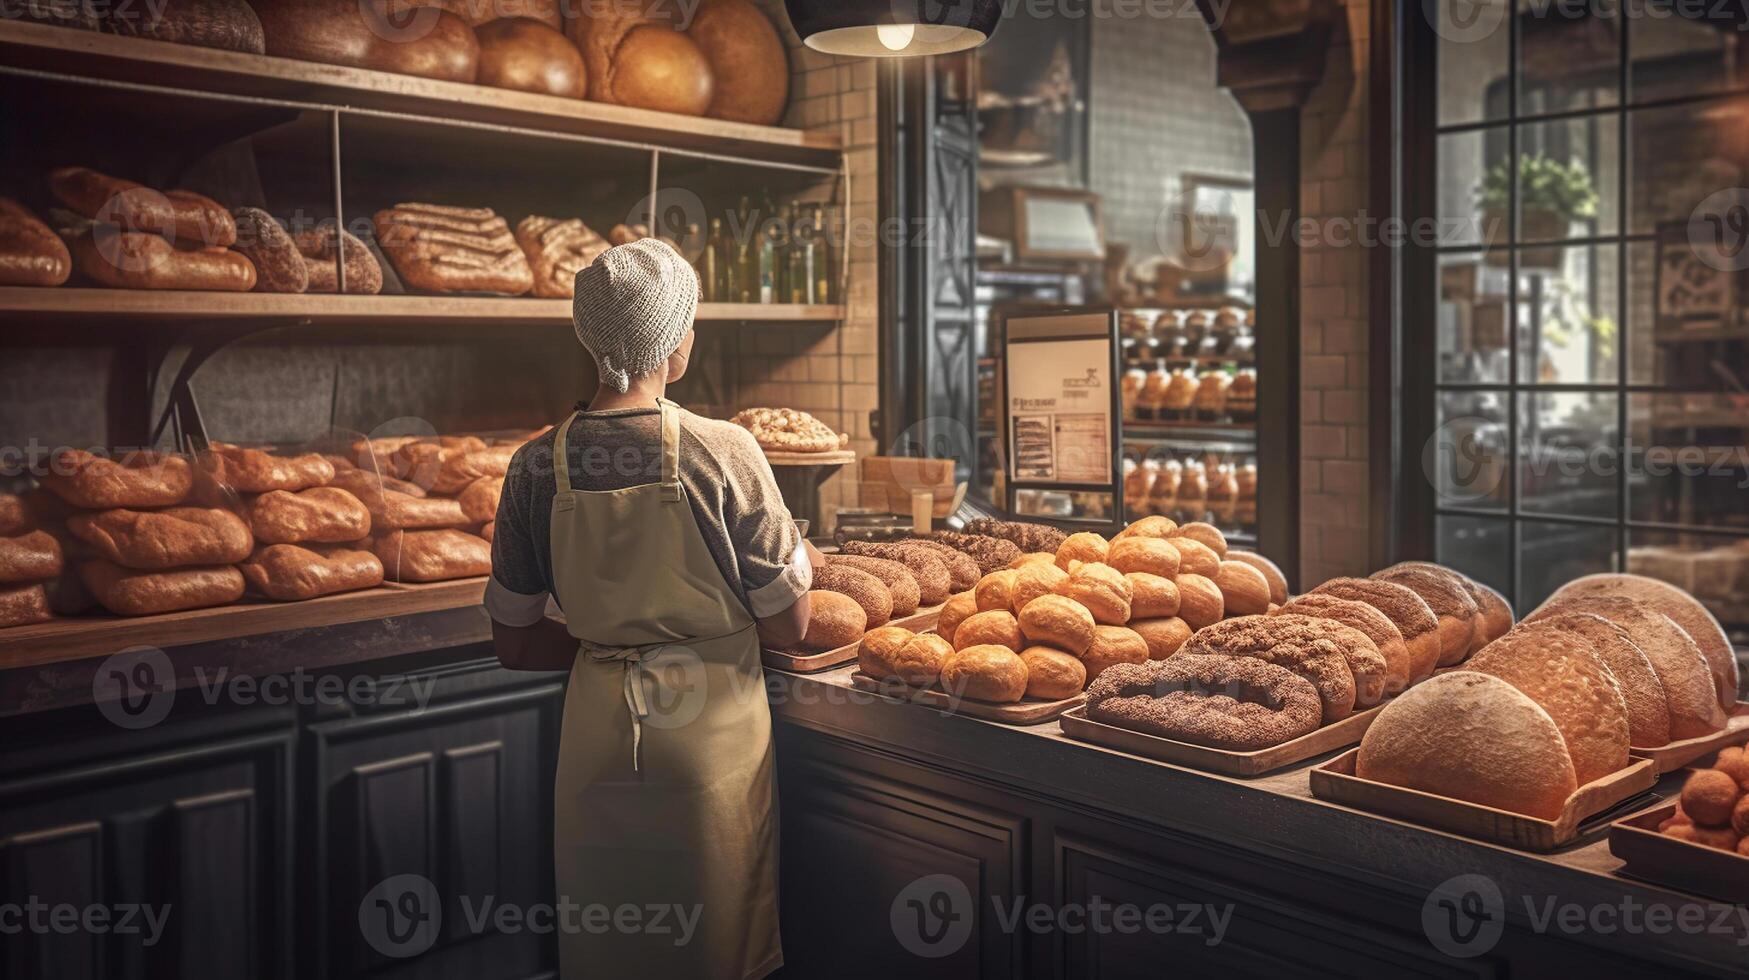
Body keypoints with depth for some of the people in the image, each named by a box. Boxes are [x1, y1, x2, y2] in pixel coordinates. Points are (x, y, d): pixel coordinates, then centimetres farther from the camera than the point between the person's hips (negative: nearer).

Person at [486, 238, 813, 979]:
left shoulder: (537, 467, -6)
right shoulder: (722, 452, -16)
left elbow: (515, 645, 1)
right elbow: (787, 627, -10)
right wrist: (803, 562, 9)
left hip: (598, 737, 3)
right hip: (710, 739, -3)